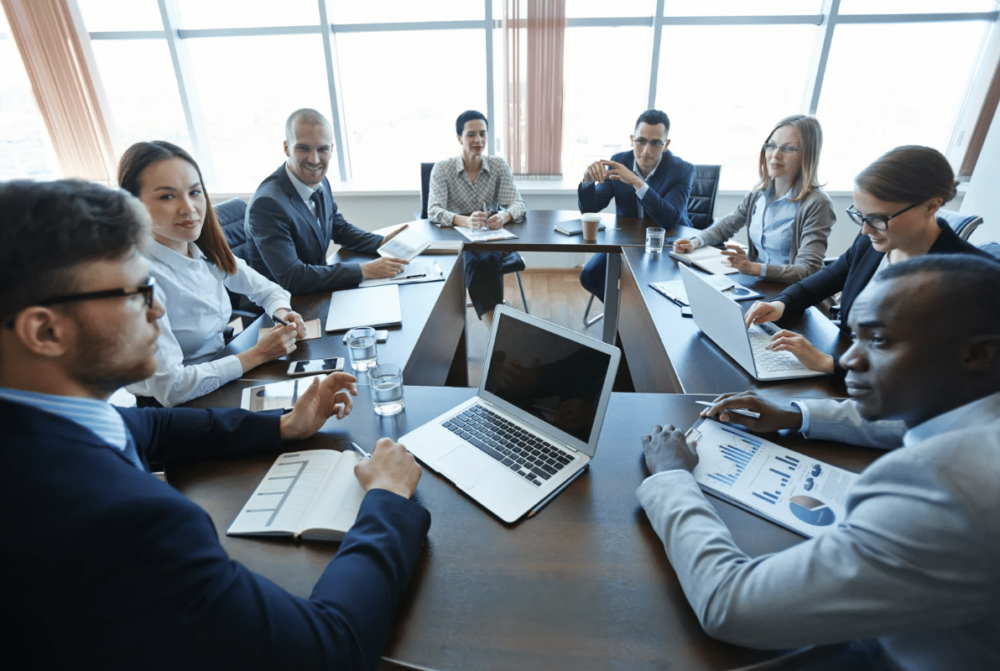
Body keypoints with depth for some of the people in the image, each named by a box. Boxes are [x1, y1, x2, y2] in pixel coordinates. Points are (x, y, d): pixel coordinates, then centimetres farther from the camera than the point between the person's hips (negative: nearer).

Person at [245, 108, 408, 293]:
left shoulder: (320, 181, -1)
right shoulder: (267, 203, -24)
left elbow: (339, 228, 14)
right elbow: (291, 278, -28)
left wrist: (382, 242, -4)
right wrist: (364, 271, -28)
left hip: (317, 291, 7)